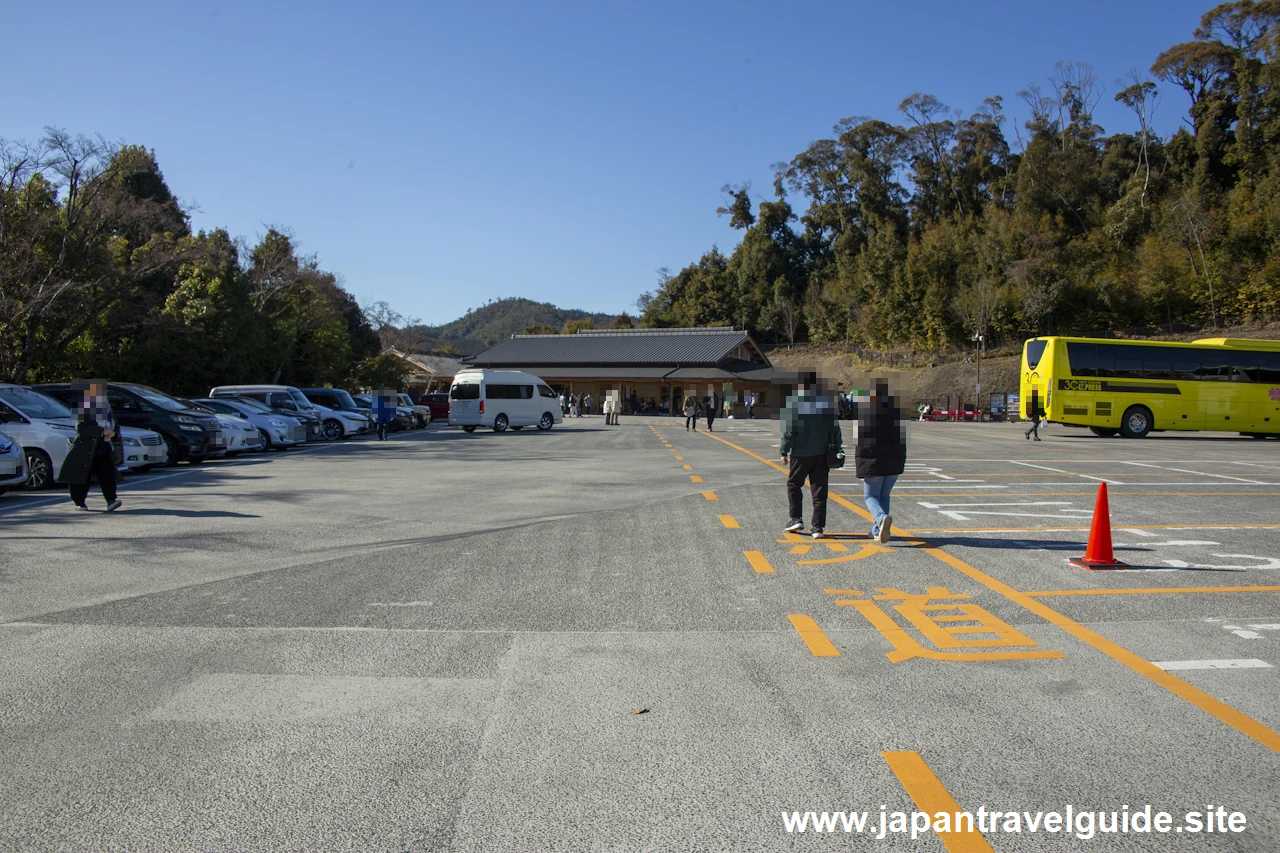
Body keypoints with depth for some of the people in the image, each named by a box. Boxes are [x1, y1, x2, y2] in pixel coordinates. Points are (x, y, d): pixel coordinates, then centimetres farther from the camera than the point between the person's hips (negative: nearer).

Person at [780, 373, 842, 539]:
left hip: (800, 453, -3)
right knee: (819, 489, 7)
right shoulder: (827, 402, 0)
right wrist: (837, 449, 14)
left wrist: (784, 451, -2)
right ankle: (818, 527, 5)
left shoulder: (793, 402, -12)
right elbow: (835, 428, 5)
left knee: (793, 484, 18)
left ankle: (796, 518, 10)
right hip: (822, 453, 3)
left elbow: (789, 431, -12)